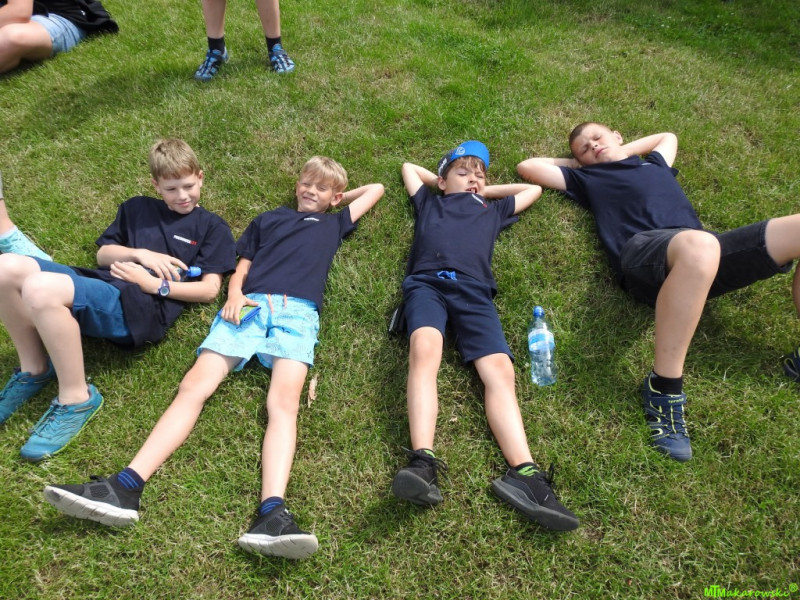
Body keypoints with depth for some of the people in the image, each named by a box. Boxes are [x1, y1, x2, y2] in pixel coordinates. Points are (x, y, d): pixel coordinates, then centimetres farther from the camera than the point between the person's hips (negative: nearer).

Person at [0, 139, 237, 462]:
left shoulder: (212, 227, 12)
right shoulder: (137, 208, 26)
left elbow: (209, 289, 3)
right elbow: (103, 253, 22)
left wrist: (154, 284, -7)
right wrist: (140, 253, 2)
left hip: (140, 308, -6)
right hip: (100, 285, 6)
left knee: (40, 288, -31)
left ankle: (77, 399, -17)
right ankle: (35, 370, 1)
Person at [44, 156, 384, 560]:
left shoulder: (333, 223, 30)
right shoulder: (267, 219, 31)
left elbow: (376, 188, 42)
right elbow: (240, 268, 21)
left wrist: (340, 197, 43)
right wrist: (234, 292, 2)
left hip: (297, 312, -2)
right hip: (248, 305, 2)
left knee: (283, 401, -27)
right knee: (194, 385, -18)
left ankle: (271, 514, -45)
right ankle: (125, 488, -28)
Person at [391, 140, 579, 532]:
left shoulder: (492, 210, 39)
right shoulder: (429, 202, 37)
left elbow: (532, 189, 53)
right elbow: (409, 167, 53)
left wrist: (484, 191, 48)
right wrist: (449, 183, 49)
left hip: (473, 291, 2)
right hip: (426, 282, -1)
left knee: (499, 369, -24)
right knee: (424, 349, -34)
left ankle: (523, 474, -39)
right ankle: (422, 462, -47)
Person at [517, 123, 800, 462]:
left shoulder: (654, 164, 38)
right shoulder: (587, 178, 30)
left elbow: (669, 136, 60)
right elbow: (527, 167, 31)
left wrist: (623, 152, 49)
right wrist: (576, 162, 39)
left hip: (707, 254, 6)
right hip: (642, 253, -5)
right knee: (698, 245, -42)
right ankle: (664, 386, -34)